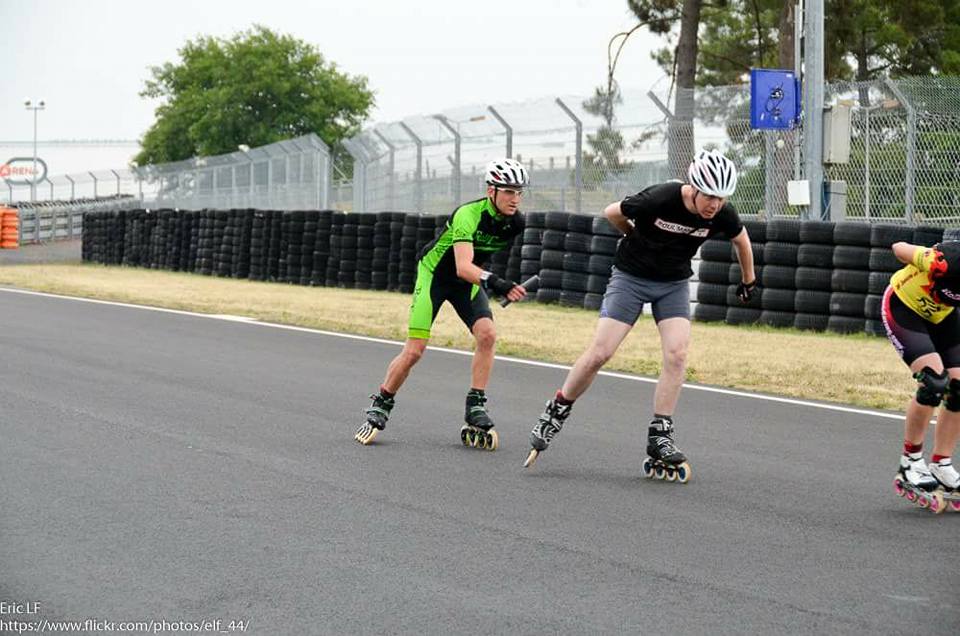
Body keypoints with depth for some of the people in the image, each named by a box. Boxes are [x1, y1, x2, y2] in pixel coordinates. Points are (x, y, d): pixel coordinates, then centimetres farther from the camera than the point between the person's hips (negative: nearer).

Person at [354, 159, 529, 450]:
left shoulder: (516, 222, -13)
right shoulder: (468, 215, -34)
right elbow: (463, 267, -47)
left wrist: (506, 288, 20)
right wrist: (495, 283, -62)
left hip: (468, 282, 5)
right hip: (435, 274, -5)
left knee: (487, 334, -20)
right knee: (414, 350, -10)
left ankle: (475, 409, -11)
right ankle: (380, 406, 11)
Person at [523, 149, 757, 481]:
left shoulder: (722, 215, -17)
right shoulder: (660, 199, -29)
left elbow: (741, 240, 8)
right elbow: (612, 213, -8)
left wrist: (748, 280, 21)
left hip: (674, 284, 3)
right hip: (631, 277, -3)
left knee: (677, 353, -16)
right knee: (600, 352, -9)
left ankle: (659, 436, -8)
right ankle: (556, 413, 11)